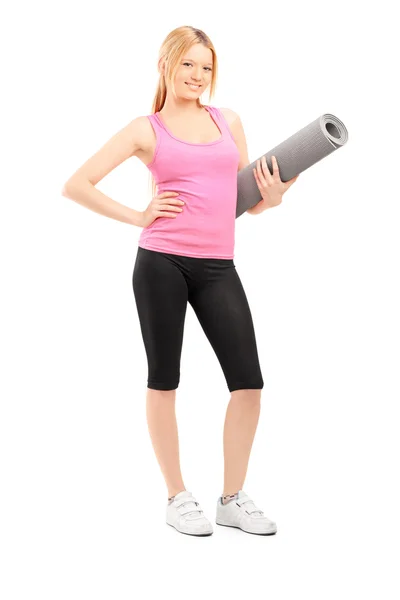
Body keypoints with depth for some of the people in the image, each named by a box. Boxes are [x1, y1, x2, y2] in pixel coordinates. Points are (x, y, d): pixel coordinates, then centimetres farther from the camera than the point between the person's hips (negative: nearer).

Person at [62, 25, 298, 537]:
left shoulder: (229, 121, 17)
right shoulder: (146, 129, 5)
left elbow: (245, 200, 20)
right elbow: (75, 186, 2)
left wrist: (271, 198, -1)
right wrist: (137, 217, -2)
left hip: (218, 267, 4)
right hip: (162, 262, -3)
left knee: (249, 382, -1)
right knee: (164, 380, 5)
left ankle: (232, 499, 15)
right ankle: (177, 498, 19)